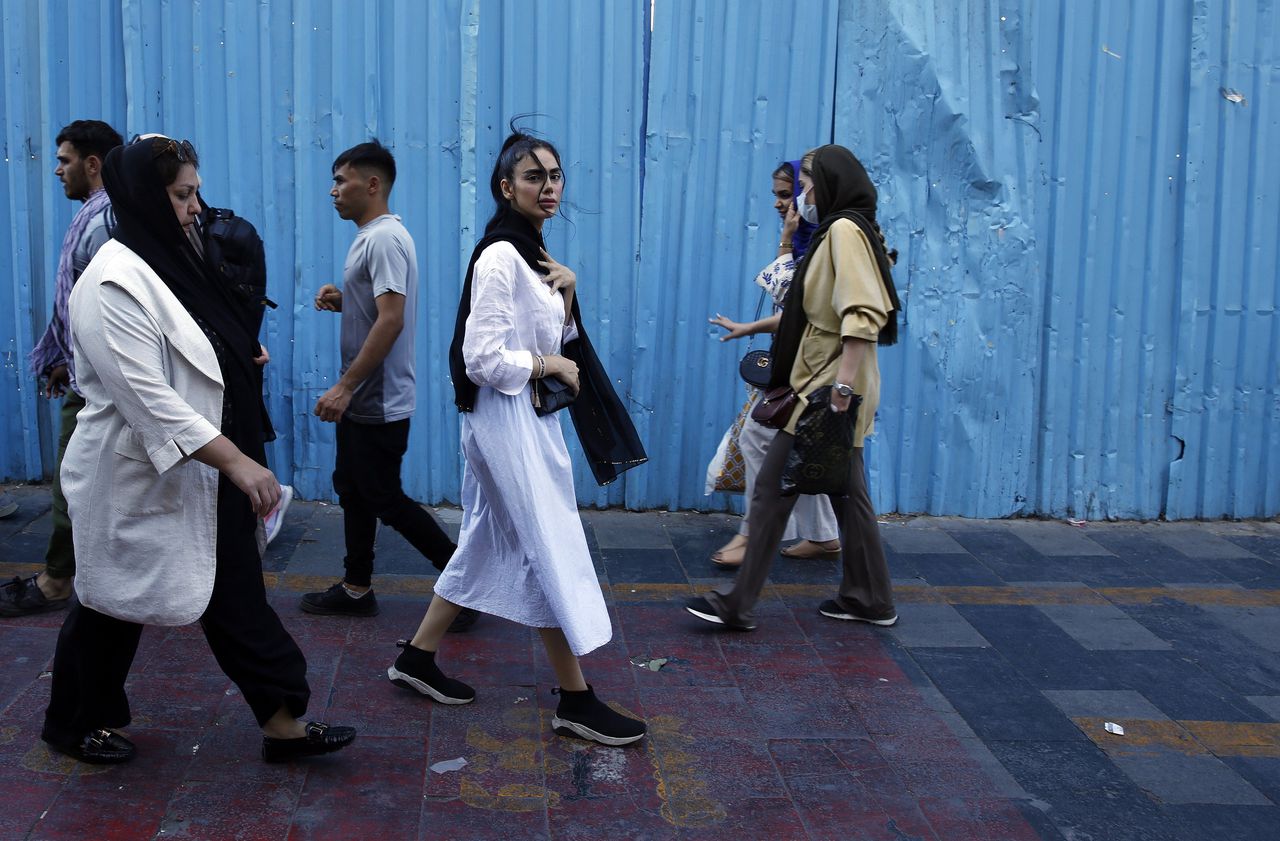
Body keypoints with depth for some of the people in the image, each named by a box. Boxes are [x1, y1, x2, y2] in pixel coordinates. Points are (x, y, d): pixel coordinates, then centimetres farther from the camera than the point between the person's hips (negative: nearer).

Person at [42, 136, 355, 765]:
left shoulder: (171, 265, 9)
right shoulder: (114, 283, -21)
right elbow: (147, 396, -28)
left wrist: (242, 353, 11)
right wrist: (237, 460, -30)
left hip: (201, 475, 9)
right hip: (137, 479, -8)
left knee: (236, 596, 9)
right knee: (116, 603, 10)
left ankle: (282, 721, 15)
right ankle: (73, 725, 32)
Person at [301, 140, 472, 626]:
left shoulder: (384, 239, -19)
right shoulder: (370, 236, 13)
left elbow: (391, 320, -28)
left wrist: (344, 386, -27)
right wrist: (341, 301, 3)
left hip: (379, 405, -10)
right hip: (361, 402, 10)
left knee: (385, 500, -3)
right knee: (353, 490, 16)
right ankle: (356, 589, 26)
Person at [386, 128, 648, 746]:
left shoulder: (534, 254, 12)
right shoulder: (500, 257, -18)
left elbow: (557, 341, 18)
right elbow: (484, 359, -23)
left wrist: (567, 292, 1)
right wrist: (549, 365, -11)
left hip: (531, 417, 10)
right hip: (508, 421, -10)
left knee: (488, 545, 16)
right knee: (554, 552, -5)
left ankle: (418, 658, 28)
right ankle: (576, 700, 4)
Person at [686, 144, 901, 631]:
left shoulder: (845, 229, -14)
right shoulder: (839, 231, 17)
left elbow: (862, 315, -25)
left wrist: (845, 383, -30)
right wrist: (754, 328, 27)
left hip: (826, 388, -10)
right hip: (824, 385, 10)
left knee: (773, 487, -5)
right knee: (847, 493, 14)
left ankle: (738, 604, 1)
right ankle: (870, 599, 23)